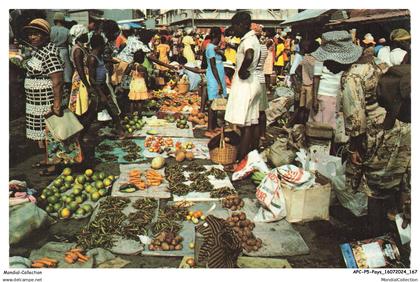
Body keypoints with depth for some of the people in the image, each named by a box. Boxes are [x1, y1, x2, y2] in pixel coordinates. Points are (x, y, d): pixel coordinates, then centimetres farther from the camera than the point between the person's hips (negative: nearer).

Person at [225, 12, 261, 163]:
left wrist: (241, 70, -23)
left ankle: (241, 158, -2)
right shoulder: (253, 39, 14)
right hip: (253, 82, 10)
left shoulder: (247, 40, -17)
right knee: (253, 122, 14)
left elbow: (249, 57, -39)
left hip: (245, 84, -10)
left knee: (245, 124, -7)